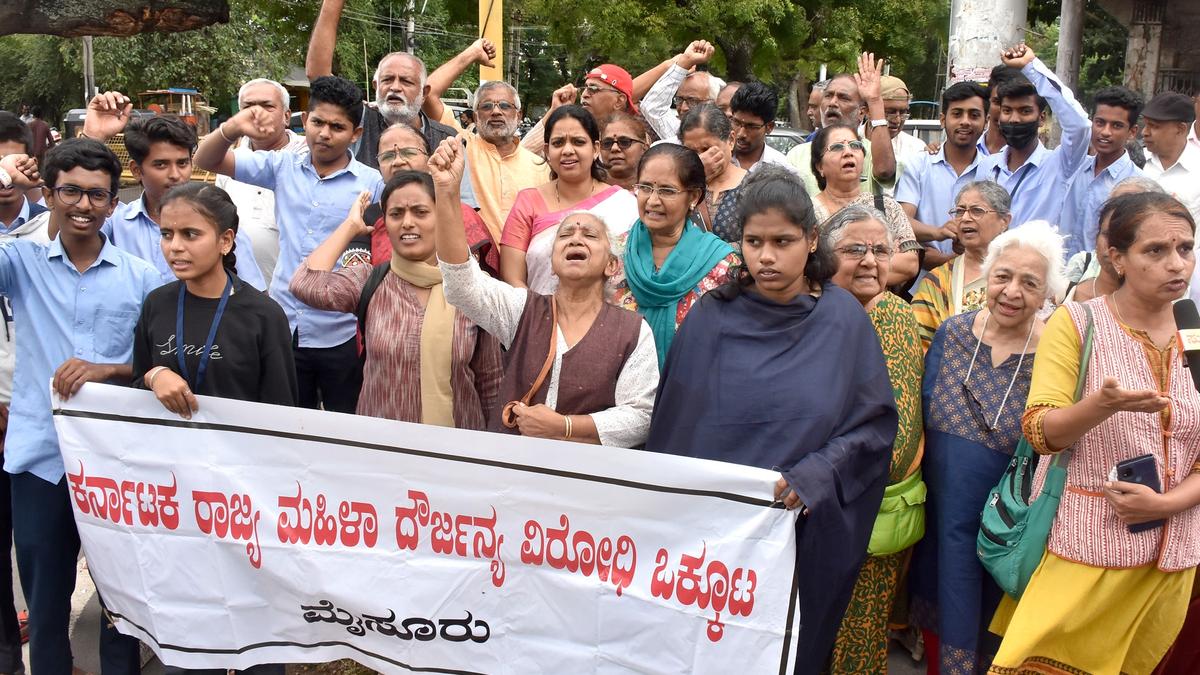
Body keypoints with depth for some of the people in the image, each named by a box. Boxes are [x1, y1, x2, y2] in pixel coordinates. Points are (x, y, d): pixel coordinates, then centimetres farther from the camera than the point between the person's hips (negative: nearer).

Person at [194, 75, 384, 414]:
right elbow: (207, 161, 3)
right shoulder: (283, 167, 4)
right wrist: (232, 129, -16)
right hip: (284, 328, 3)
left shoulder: (373, 184, -7)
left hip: (342, 336, -3)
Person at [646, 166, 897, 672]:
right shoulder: (711, 316, -3)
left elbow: (874, 423, -4)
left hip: (803, 531, 0)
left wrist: (810, 477, -18)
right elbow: (672, 426, 2)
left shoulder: (843, 320, -4)